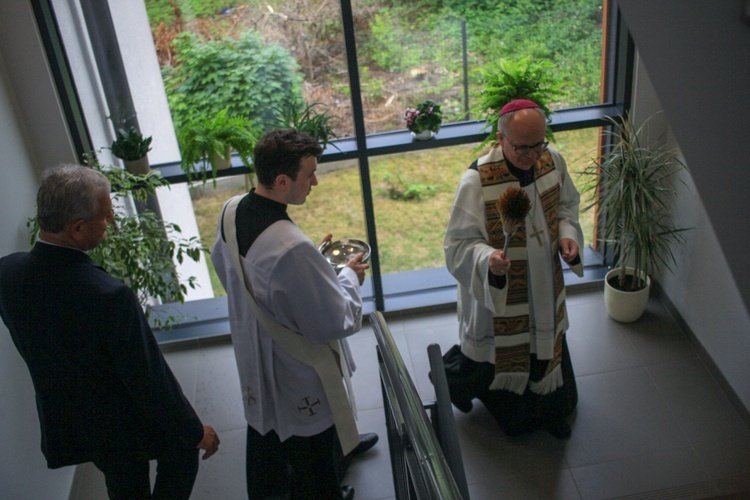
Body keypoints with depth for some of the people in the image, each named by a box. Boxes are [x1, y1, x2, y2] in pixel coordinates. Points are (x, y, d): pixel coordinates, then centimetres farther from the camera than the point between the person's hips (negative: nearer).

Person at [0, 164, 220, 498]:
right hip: (129, 428, -6)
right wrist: (196, 431, -13)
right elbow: (150, 380, -27)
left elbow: (30, 344, 1)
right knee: (182, 453, 26)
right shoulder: (110, 297, -38)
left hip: (63, 421, 6)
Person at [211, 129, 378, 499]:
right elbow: (334, 323, -30)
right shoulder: (293, 250, -40)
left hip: (253, 354, 9)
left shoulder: (231, 212, -14)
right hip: (297, 371, -9)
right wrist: (350, 277, -10)